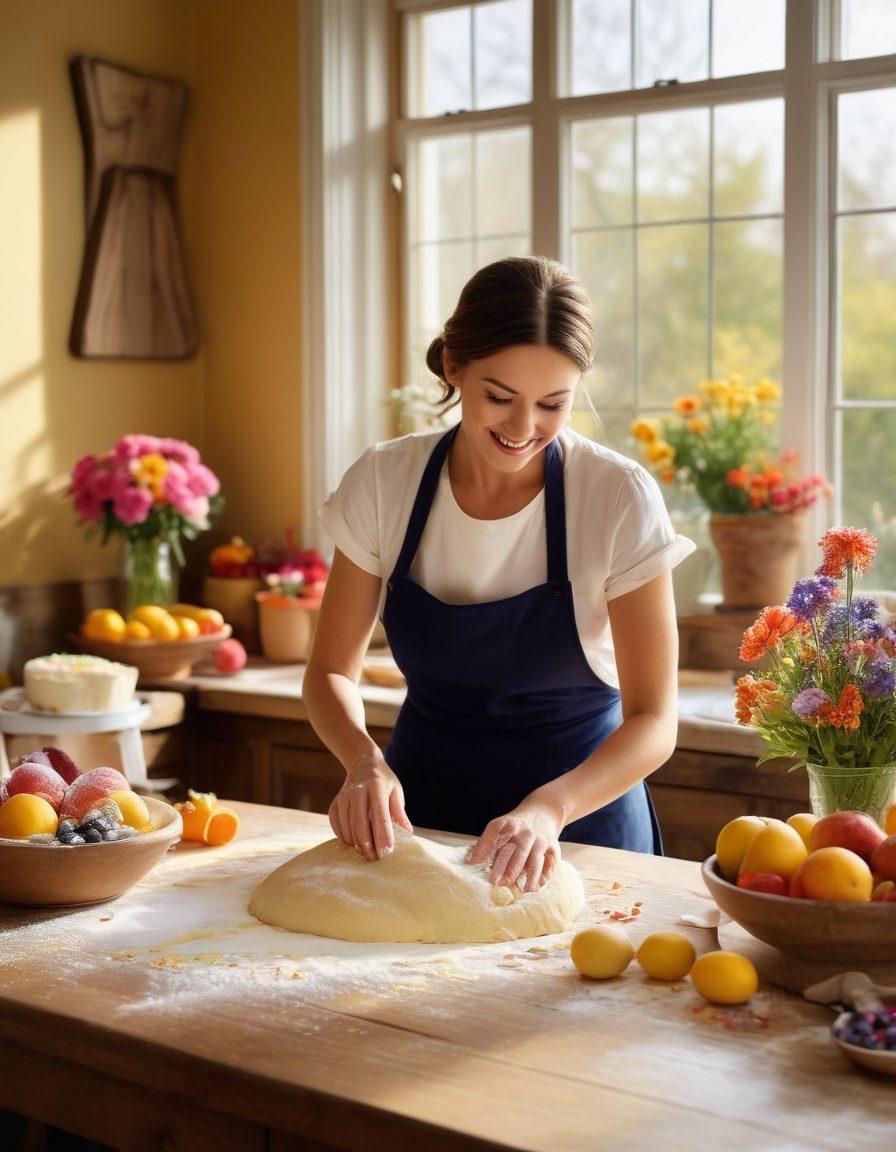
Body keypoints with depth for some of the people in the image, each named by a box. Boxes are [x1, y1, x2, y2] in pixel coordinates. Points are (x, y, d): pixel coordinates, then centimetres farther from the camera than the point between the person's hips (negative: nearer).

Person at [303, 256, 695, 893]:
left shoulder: (621, 498, -15)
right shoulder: (384, 481, -8)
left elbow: (653, 721, -14)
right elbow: (330, 671, 0)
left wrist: (549, 807, -32)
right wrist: (365, 761, -21)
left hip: (581, 808, -2)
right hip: (422, 810, 2)